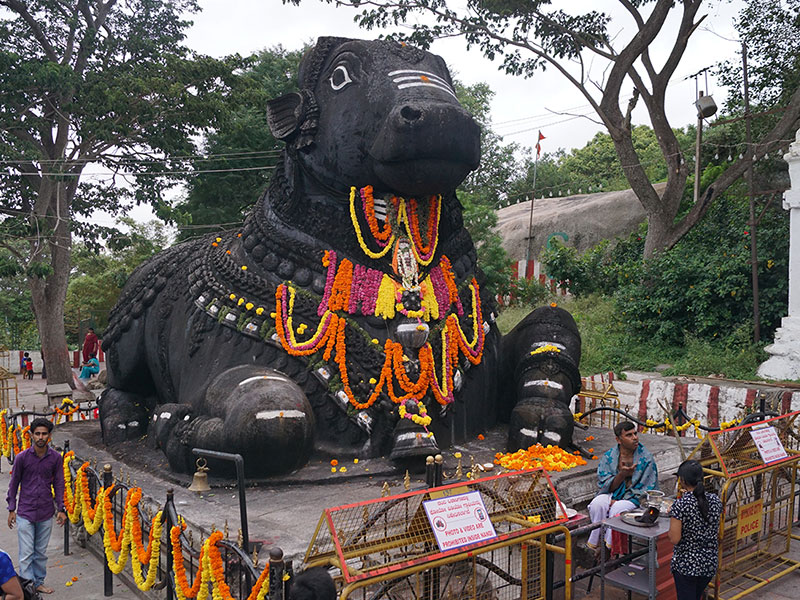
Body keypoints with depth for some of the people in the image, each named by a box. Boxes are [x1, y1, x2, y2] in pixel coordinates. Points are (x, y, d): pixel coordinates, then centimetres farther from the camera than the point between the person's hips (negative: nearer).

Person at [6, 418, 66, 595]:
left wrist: (60, 509, 1)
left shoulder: (56, 457, -2)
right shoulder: (22, 457, -7)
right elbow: (14, 483, 3)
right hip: (25, 513, -2)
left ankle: (39, 582, 28)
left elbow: (59, 484, 5)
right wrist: (11, 509, 2)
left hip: (46, 513, 2)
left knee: (41, 552, 14)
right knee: (26, 554, -2)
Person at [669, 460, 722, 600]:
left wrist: (672, 515, -4)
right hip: (709, 563, 6)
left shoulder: (680, 505, -21)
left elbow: (674, 539, -19)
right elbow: (718, 534, 10)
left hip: (686, 564, -6)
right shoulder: (715, 500, -4)